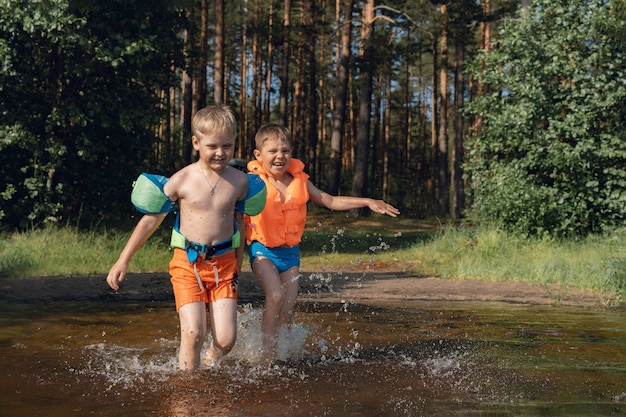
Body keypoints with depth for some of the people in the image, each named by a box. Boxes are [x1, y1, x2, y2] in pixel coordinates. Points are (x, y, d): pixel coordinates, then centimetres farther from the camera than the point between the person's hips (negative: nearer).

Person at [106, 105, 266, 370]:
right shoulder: (182, 181, -7)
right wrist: (123, 261, 1)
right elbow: (151, 220, 1)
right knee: (193, 334, -13)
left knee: (225, 340, -4)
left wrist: (238, 263, 26)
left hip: (224, 263, 2)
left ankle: (210, 364, 29)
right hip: (187, 262, -2)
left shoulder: (240, 182, 1)